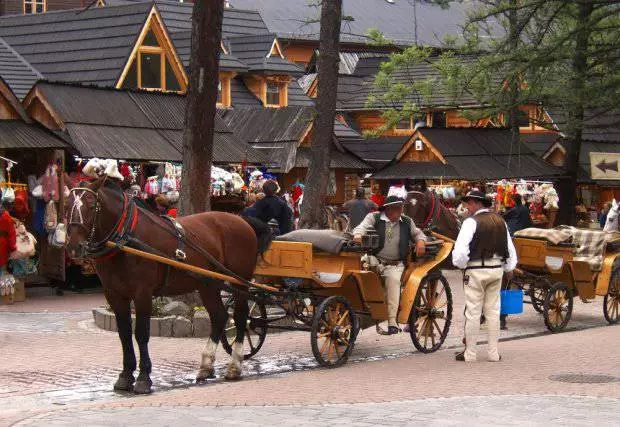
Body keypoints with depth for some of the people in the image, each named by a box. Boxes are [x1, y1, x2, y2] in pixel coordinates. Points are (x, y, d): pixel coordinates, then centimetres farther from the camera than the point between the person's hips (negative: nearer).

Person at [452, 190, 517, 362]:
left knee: (473, 312, 0)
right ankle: (494, 353, 12)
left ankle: (470, 353, 4)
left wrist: (460, 265, -1)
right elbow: (510, 247, 15)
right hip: (497, 270, 6)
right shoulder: (500, 221, 9)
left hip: (476, 271, -6)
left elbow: (461, 248, -18)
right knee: (493, 311, 10)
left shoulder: (471, 222, -12)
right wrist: (509, 268, 25)